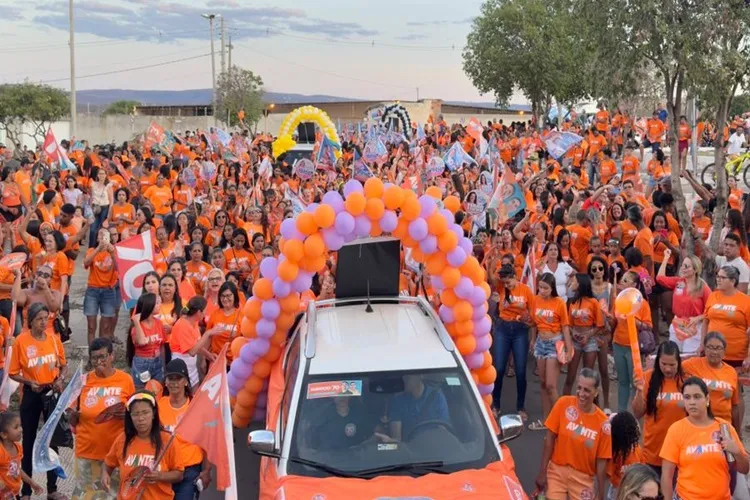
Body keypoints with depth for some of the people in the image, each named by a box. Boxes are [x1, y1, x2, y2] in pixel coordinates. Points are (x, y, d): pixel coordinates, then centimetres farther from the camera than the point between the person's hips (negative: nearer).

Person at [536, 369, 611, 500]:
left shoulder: (603, 422, -9)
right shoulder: (564, 404, -9)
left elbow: (601, 460, -4)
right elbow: (550, 438, -5)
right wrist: (542, 472, -6)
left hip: (583, 477, 0)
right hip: (557, 471, 0)